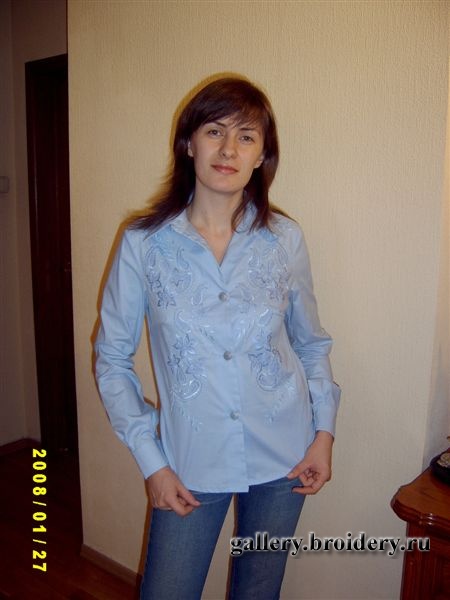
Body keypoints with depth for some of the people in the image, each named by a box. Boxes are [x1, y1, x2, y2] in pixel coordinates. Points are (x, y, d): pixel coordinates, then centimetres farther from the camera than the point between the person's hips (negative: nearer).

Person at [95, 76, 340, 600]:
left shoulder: (285, 239, -6)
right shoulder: (144, 243, -11)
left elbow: (311, 344, 6)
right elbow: (112, 359, -4)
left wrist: (324, 430, -2)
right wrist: (150, 459, -6)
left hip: (282, 457, 2)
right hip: (191, 464, -1)